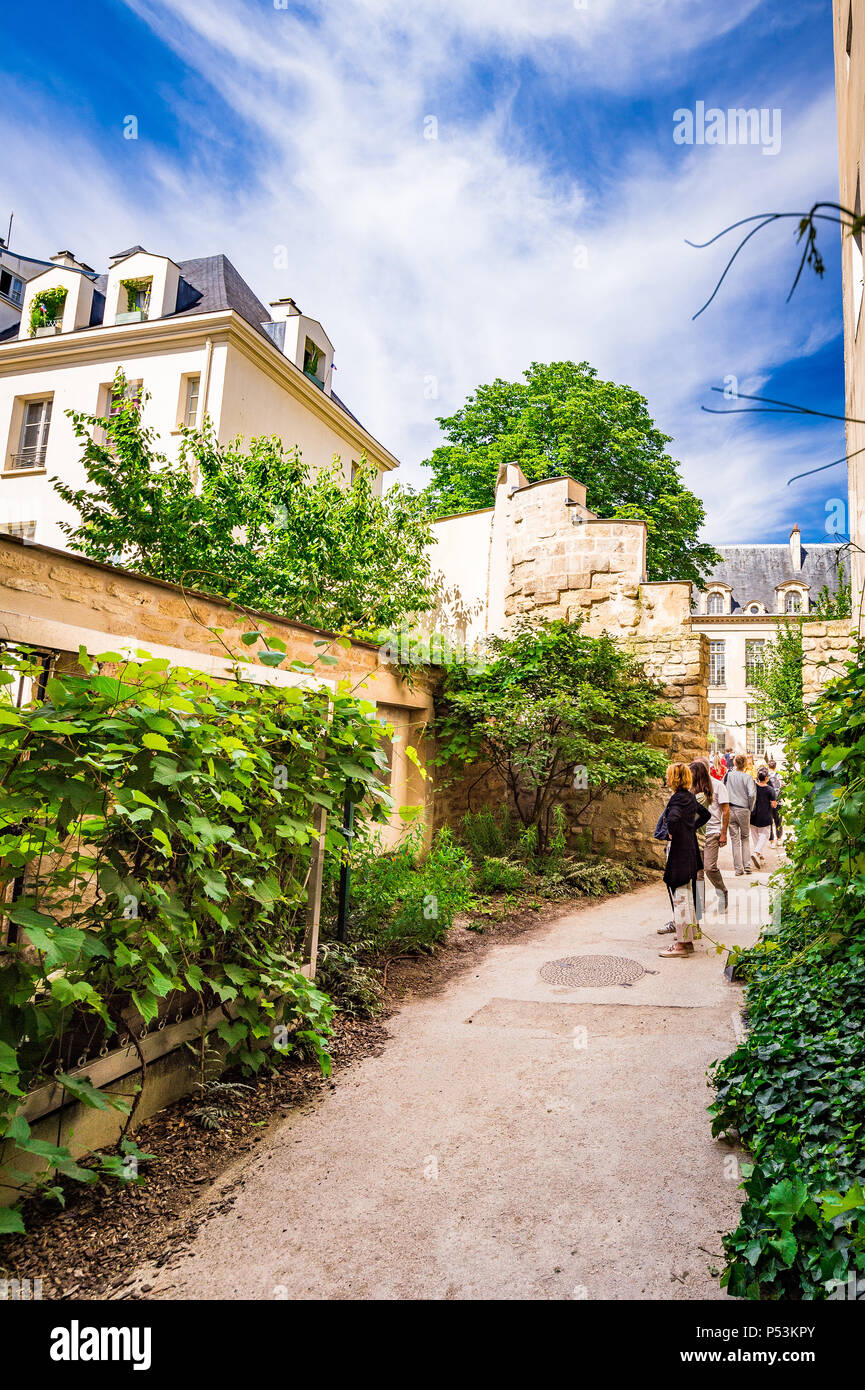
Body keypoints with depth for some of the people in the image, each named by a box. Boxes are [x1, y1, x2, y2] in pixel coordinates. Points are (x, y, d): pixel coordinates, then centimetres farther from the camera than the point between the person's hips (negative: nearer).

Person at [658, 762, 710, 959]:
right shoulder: (690, 797, 10)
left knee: (680, 896, -3)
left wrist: (671, 833, -19)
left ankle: (683, 943, 2)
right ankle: (689, 936, 25)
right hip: (690, 849, 9)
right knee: (687, 895, 16)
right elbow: (705, 814, 25)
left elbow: (673, 818, -37)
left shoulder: (678, 798, -18)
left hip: (679, 851, -9)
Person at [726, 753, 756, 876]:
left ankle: (738, 869, 8)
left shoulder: (729, 775, -1)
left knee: (735, 839, 7)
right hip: (743, 810, -1)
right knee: (745, 838, 16)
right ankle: (747, 865, 12)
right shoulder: (747, 777, -8)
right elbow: (751, 794, -16)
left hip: (730, 810, 1)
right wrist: (750, 808, -2)